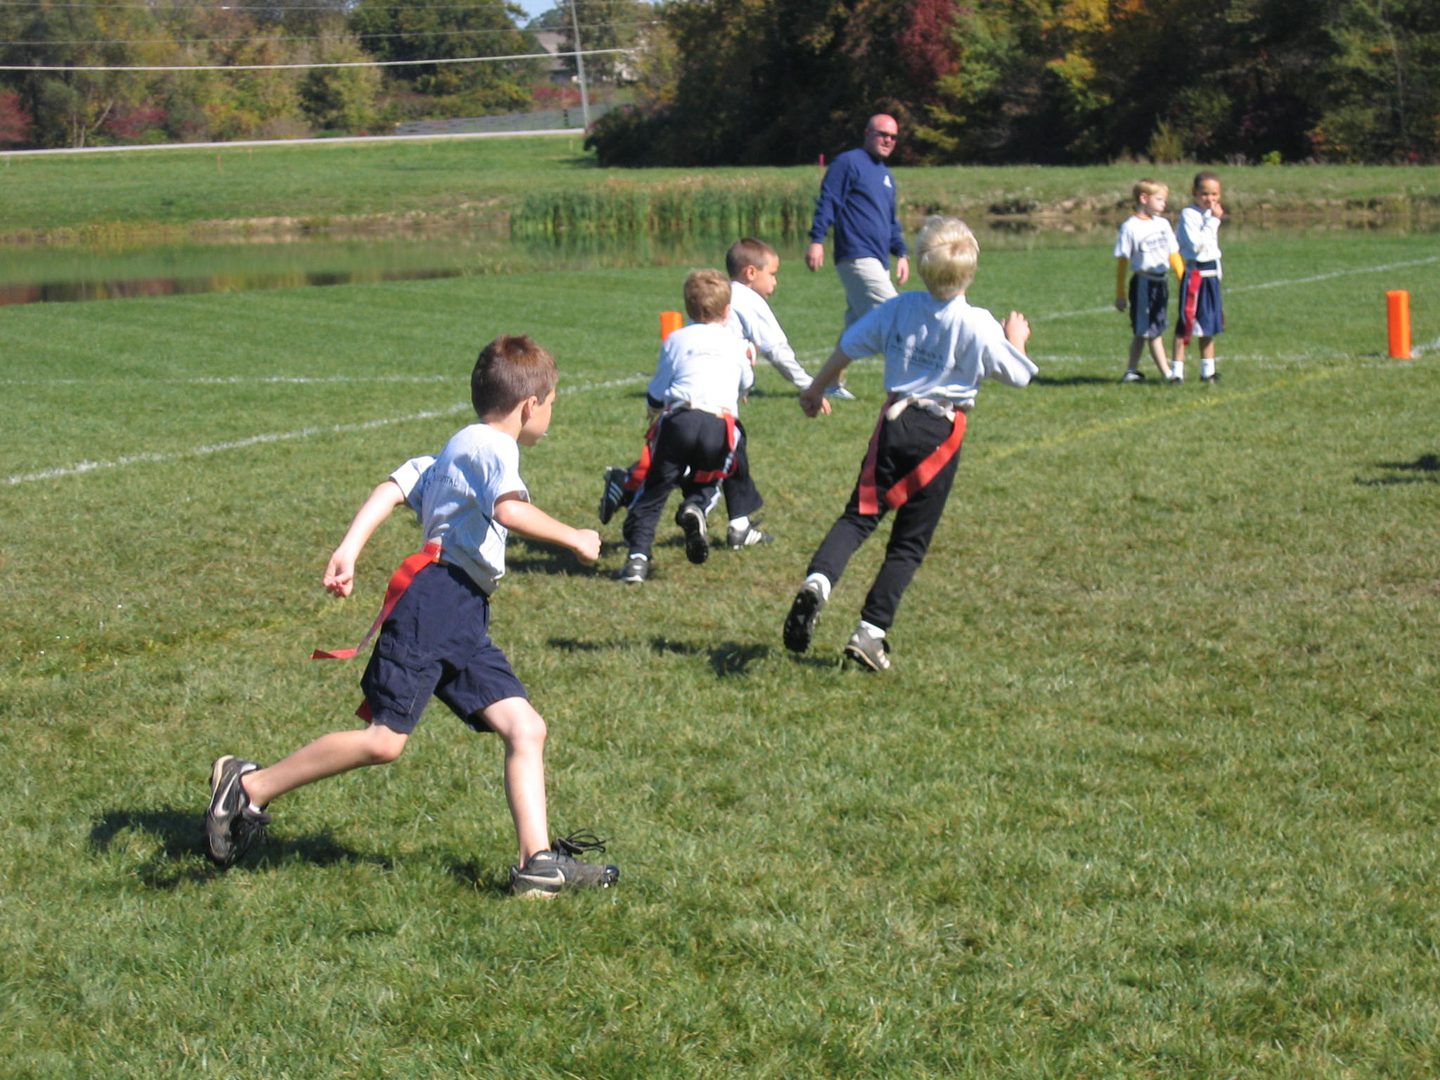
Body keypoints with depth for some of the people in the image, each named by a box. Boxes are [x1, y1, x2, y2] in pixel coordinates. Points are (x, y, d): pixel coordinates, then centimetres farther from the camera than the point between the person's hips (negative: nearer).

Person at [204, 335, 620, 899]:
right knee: (384, 738, -12)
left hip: (463, 620, 10)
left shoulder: (454, 453, 28)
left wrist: (349, 549, 3)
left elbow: (393, 487, 14)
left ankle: (538, 862, -6)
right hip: (434, 596, -10)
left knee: (525, 728, 0)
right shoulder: (491, 445, -1)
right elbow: (511, 511, -20)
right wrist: (574, 539, -8)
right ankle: (251, 785, -1)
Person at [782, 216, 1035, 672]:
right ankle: (870, 632, 1)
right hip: (941, 433, -2)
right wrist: (1015, 339, 19)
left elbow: (848, 346, 10)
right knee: (910, 541, 6)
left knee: (860, 515, 5)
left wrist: (816, 390, 25)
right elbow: (1017, 375, -1)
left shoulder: (899, 309, 1)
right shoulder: (977, 326, -9)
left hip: (895, 424, 2)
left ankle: (818, 580, -24)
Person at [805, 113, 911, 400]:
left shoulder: (886, 175, 23)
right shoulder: (848, 163, -3)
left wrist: (901, 253, 22)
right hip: (857, 256, -9)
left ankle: (832, 382, 13)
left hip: (878, 262, 9)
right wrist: (816, 239, -19)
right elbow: (827, 202, -11)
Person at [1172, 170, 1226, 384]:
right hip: (1194, 273, -9)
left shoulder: (1211, 214, 13)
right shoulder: (1188, 214, -14)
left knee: (1210, 323, 13)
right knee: (1186, 324, -7)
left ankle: (1207, 371, 21)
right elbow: (1196, 244, -24)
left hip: (1211, 274, 9)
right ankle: (1177, 371, -4)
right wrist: (1213, 220, -23)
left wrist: (1218, 272, 19)